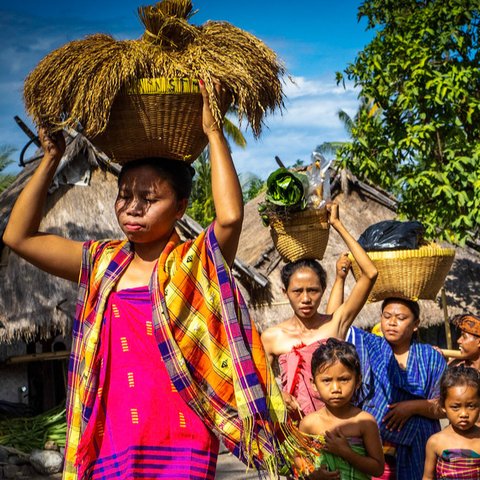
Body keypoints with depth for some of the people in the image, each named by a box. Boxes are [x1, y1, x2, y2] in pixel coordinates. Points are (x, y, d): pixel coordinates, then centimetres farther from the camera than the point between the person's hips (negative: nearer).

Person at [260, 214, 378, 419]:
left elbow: (370, 273, -5)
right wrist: (278, 396, -10)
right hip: (294, 420, 0)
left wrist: (337, 225, -2)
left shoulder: (336, 323, 2)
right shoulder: (272, 337, 4)